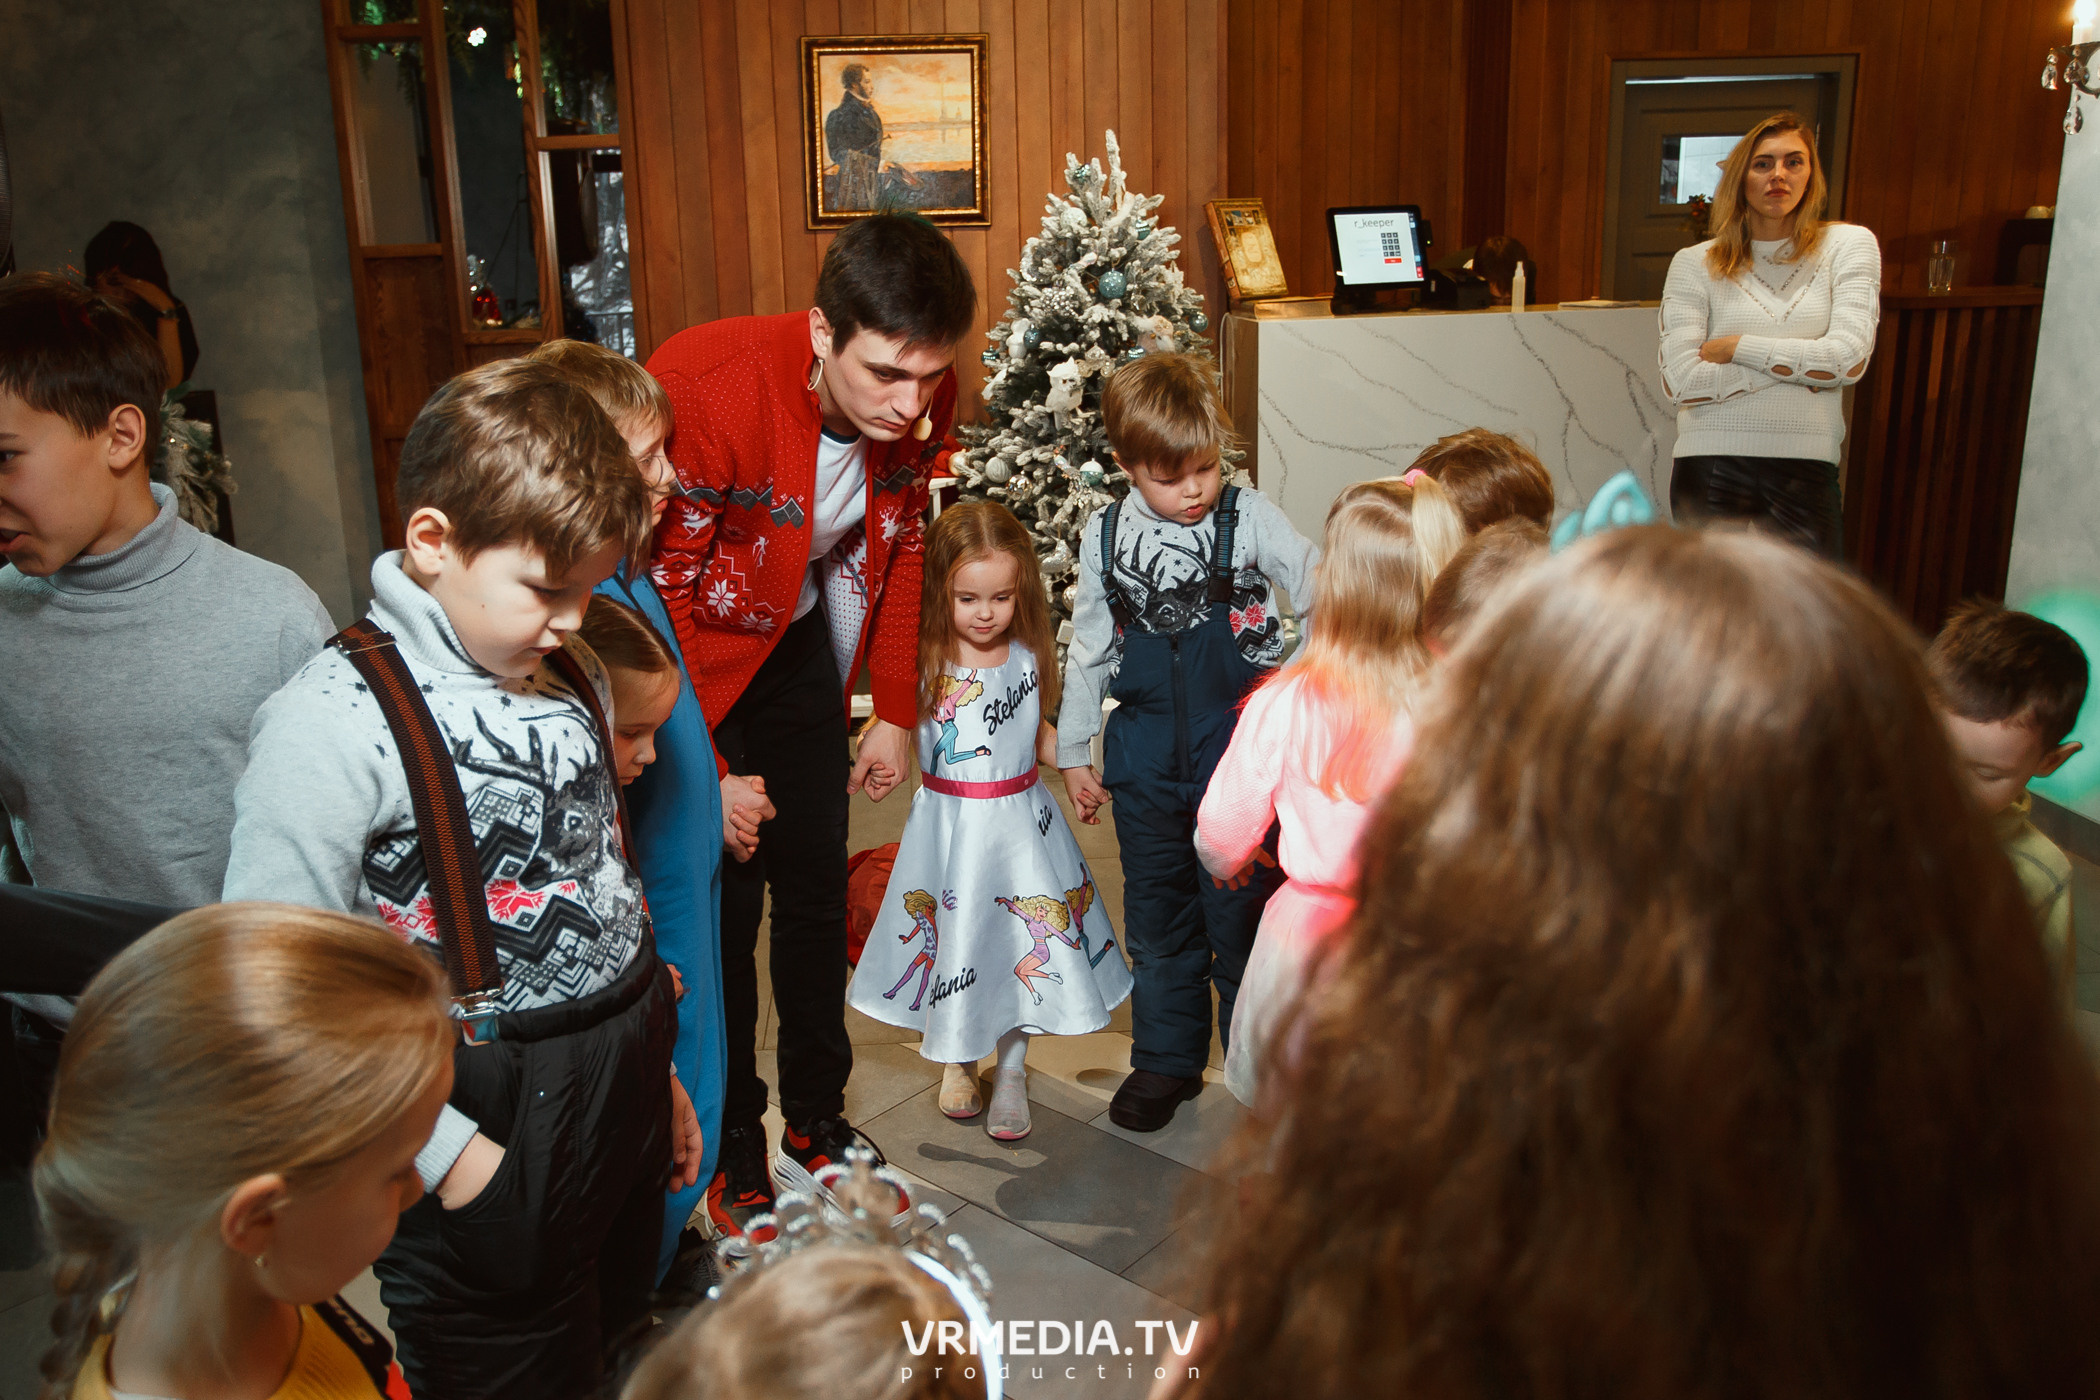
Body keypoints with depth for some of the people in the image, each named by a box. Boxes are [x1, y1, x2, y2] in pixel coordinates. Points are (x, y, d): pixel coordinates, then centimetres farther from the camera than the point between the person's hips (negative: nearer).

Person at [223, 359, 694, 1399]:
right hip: (493, 1138, -6)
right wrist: (446, 1153, -18)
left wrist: (656, 1067, 15)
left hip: (627, 1089, 7)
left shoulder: (571, 676, 3)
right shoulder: (334, 725, -20)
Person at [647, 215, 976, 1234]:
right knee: (718, 898, -3)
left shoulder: (920, 403, -17)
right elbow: (653, 589, -27)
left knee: (817, 888, 11)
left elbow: (900, 548, 0)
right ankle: (731, 1149, 17)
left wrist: (895, 712, 2)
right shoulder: (702, 390, -34)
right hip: (676, 656, -5)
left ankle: (818, 1116, 30)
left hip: (797, 643, 5)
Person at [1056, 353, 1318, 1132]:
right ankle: (1166, 1061, 32)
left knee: (1243, 911, 6)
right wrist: (1073, 752, 12)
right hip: (1147, 759, 3)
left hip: (1237, 752, -2)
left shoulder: (1248, 518, -6)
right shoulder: (1104, 537, 2)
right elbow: (1088, 649, 9)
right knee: (1157, 918, 15)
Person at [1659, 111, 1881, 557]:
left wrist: (1736, 347, -5)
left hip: (1807, 470, 1)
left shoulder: (1848, 245, 8)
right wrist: (1800, 365, -5)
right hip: (1712, 470, -1)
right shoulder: (1694, 264, 4)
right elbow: (1681, 381, -9)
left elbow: (1849, 358, -6)